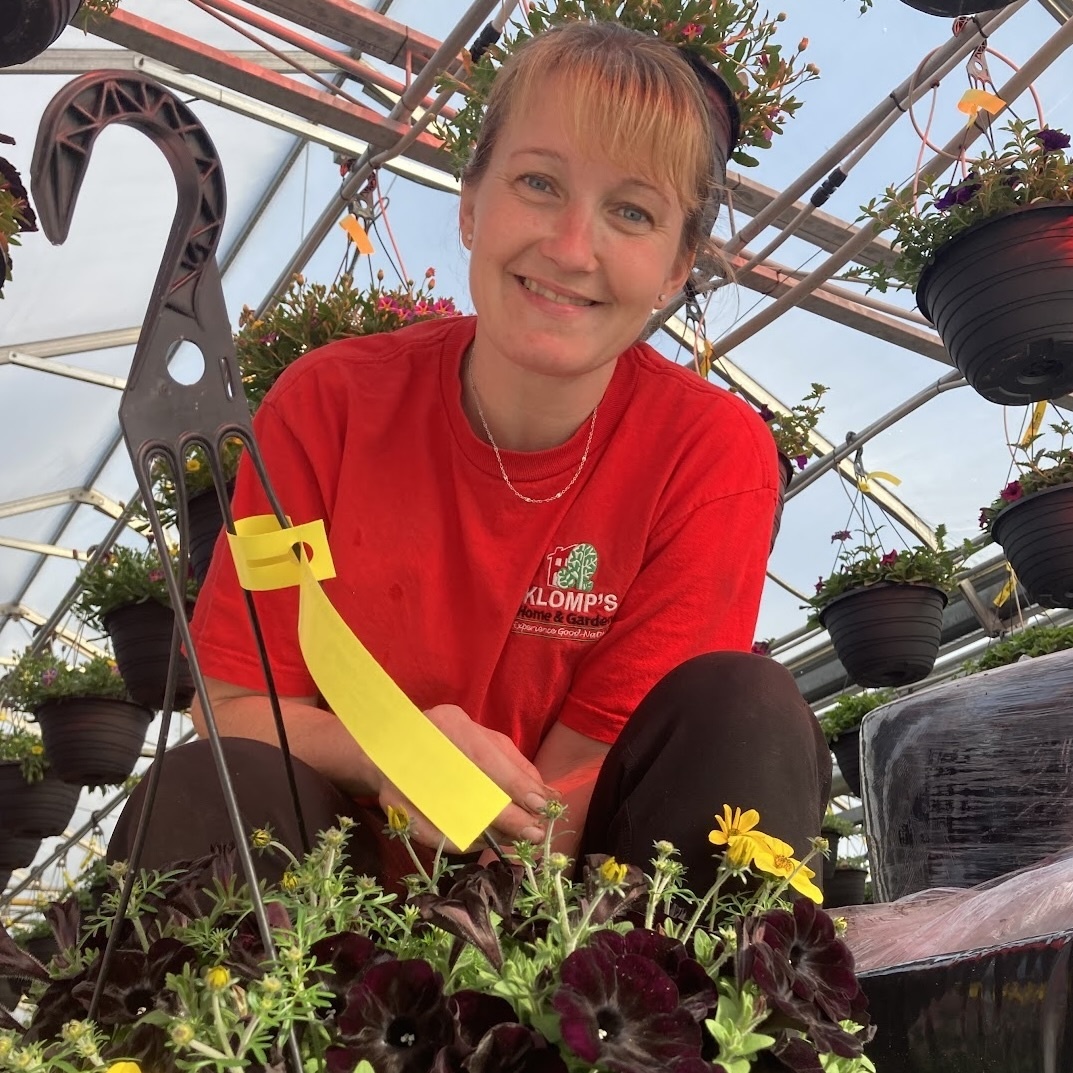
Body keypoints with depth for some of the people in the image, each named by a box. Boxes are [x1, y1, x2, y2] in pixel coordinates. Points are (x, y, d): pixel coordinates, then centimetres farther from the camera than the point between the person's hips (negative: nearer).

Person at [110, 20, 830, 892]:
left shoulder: (715, 451, -15)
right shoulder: (327, 404, -11)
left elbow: (575, 791, -13)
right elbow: (230, 709, -7)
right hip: (357, 861, 0)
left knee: (745, 708, -25)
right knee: (203, 790, -30)